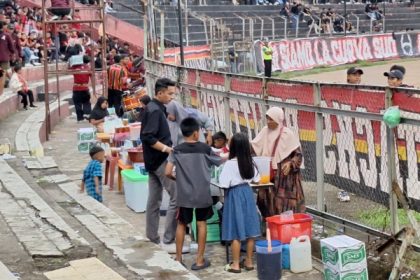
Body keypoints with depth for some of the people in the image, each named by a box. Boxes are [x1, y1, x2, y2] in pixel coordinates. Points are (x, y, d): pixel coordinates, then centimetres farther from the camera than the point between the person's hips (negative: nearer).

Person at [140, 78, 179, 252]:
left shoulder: (155, 108, 12)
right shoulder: (155, 110, -18)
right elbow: (148, 138, -24)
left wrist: (167, 148, 15)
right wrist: (167, 149, -25)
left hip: (154, 160, 10)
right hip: (160, 160, -10)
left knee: (154, 198, 14)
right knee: (177, 197, -9)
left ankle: (152, 236, 22)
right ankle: (168, 241, -8)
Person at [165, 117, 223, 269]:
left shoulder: (177, 150, -6)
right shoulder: (205, 148, -6)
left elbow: (168, 172, -10)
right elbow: (220, 163, 7)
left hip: (184, 194, 1)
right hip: (202, 193, -1)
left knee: (181, 224, 14)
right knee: (201, 224, 10)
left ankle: (178, 258, 21)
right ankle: (200, 260, 13)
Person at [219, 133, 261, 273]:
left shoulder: (230, 164, -17)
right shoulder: (250, 162, 1)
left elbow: (224, 184, -19)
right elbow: (256, 179, 13)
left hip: (234, 195, -6)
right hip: (247, 193, 6)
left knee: (236, 232, 0)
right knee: (250, 230, 9)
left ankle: (235, 264, 6)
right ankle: (249, 261, 18)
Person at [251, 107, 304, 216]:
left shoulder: (288, 134, -10)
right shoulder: (265, 131, 5)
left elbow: (298, 154, -7)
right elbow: (253, 147, 5)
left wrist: (290, 163, -24)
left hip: (284, 174, -5)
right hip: (268, 173, 5)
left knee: (283, 203, -6)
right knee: (267, 201, 6)